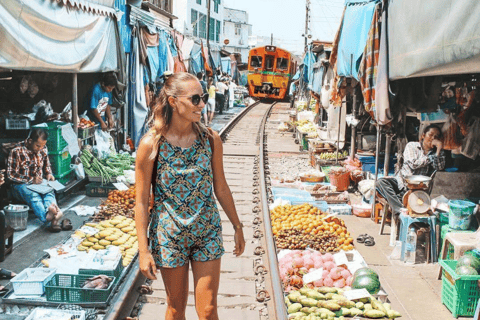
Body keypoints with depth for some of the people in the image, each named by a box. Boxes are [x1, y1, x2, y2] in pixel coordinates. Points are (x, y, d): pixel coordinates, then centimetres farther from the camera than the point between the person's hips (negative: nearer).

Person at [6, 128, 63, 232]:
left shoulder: (43, 149, 3)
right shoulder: (17, 151, -13)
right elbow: (11, 174, -13)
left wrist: (48, 174, 0)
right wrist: (31, 180, -20)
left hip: (39, 182, 5)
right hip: (21, 184, -4)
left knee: (50, 192, -31)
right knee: (33, 195, -38)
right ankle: (47, 217, -63)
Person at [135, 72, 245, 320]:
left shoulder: (210, 139, -5)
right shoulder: (151, 144, -14)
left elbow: (221, 187, 6)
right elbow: (141, 201, -10)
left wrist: (237, 227, 11)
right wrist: (143, 250, -10)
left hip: (207, 232, 2)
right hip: (169, 235, -2)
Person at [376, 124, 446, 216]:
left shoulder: (437, 152, 11)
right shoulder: (411, 146, 7)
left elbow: (440, 167, -8)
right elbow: (413, 164, -8)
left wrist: (439, 149, -12)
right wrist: (430, 158, -3)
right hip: (401, 181, 1)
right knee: (381, 182, -30)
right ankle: (399, 210, -41)